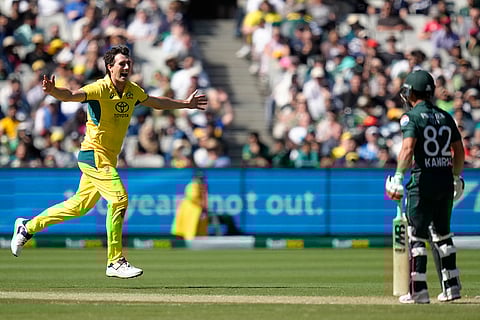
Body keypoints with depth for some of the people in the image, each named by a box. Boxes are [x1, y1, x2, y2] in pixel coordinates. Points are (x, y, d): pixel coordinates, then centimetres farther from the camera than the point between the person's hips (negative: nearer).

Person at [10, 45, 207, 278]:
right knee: (119, 198, -17)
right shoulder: (100, 89, -17)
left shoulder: (133, 91, 7)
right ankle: (116, 263, -10)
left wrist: (185, 104, 33)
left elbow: (156, 103, 26)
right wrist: (53, 91, -54)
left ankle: (28, 226, 32)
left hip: (108, 159, 8)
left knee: (80, 206, 15)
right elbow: (71, 95, -33)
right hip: (93, 154, -8)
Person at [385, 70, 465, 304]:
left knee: (416, 236, -2)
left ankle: (418, 290, -5)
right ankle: (451, 287, 14)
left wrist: (398, 176, -25)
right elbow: (459, 151, 15)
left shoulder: (411, 117, -7)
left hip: (423, 180, -6)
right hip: (446, 180, 6)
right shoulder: (445, 117, 13)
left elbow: (408, 147, -21)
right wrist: (456, 178, 26)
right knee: (442, 234, 16)